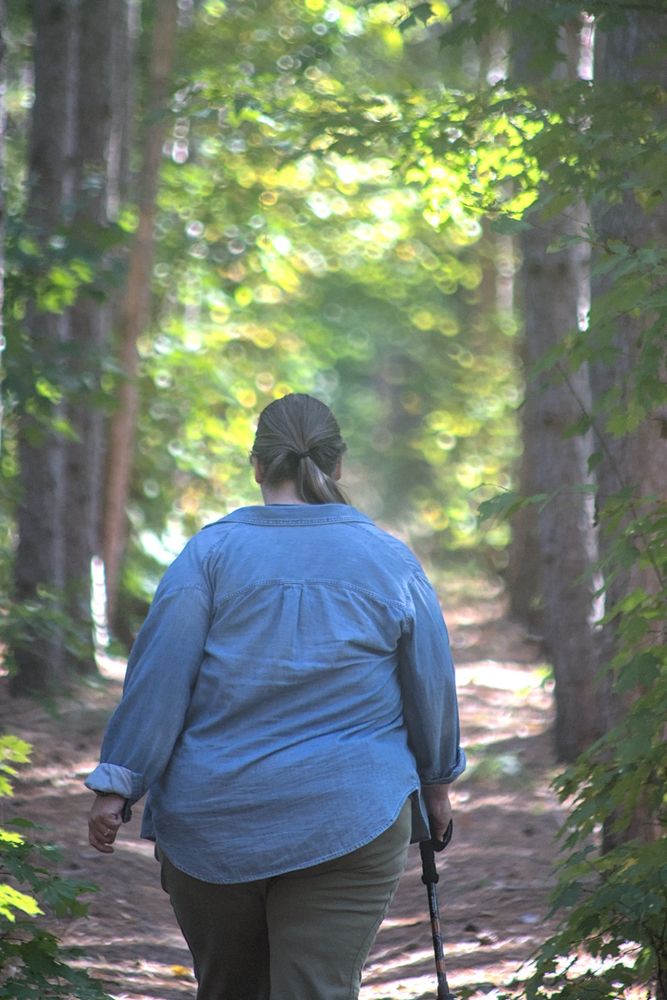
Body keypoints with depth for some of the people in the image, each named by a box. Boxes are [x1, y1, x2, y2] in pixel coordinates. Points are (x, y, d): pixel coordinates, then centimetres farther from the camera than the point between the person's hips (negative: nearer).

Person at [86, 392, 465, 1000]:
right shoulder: (392, 562, 1)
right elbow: (433, 687, 9)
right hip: (351, 824, 0)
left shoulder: (212, 551, -3)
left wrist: (117, 784, -2)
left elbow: (159, 676, -7)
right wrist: (436, 782, 24)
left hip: (213, 823, 1)